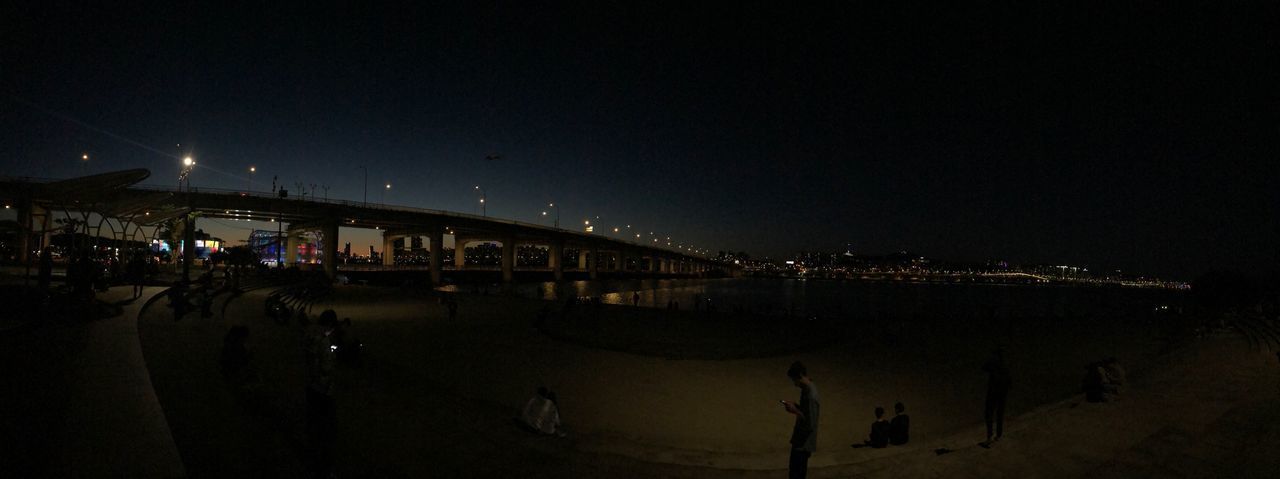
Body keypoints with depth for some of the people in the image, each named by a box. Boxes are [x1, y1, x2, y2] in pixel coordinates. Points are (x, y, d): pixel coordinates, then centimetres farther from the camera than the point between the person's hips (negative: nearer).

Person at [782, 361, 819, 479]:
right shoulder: (808, 388, 3)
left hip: (804, 442, -10)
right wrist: (796, 406, 2)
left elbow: (810, 424, -27)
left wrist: (795, 411, -22)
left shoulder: (810, 395, -28)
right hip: (801, 438, 10)